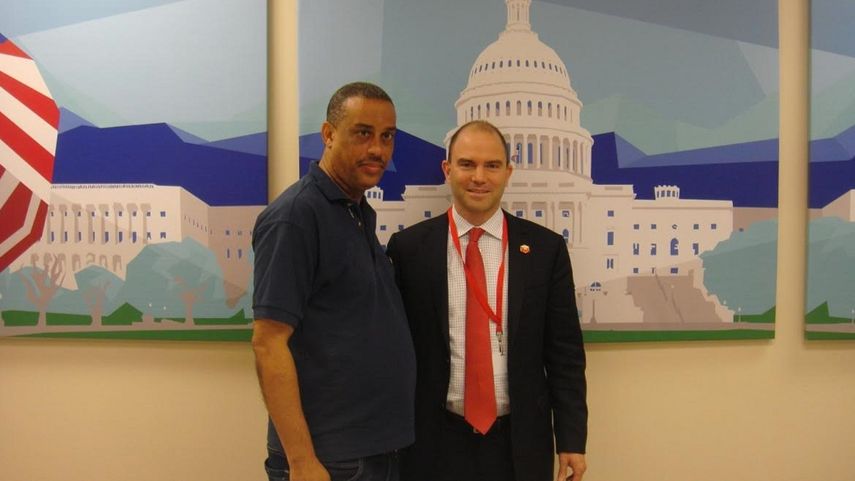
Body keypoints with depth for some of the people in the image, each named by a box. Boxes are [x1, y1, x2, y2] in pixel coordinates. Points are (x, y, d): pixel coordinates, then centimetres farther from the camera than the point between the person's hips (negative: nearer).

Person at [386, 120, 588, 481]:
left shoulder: (545, 248, -1)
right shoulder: (409, 247, -3)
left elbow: (564, 350, 1)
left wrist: (571, 439, -1)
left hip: (519, 442, 1)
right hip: (435, 442, -1)